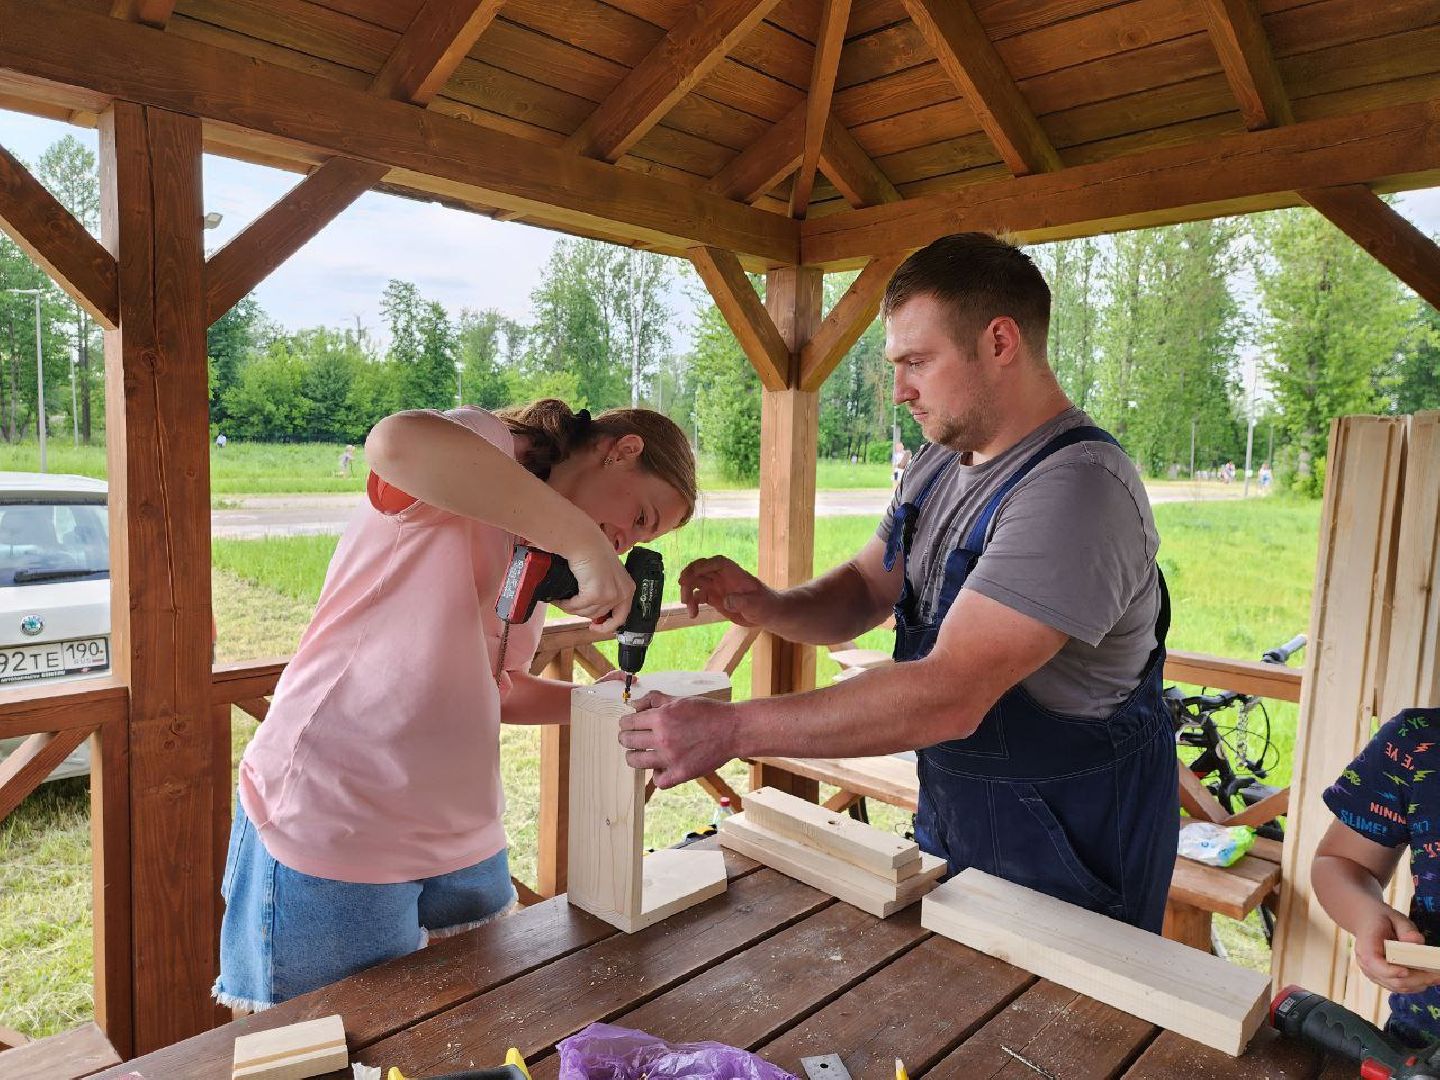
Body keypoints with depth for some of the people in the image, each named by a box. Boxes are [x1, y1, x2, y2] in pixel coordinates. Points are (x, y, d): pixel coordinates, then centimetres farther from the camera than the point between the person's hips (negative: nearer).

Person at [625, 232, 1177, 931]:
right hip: (950, 820, 8)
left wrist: (730, 730, -35)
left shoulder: (1076, 490, -28)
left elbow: (948, 697, -35)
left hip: (1069, 859, -7)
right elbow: (863, 592, 6)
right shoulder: (936, 465, 2)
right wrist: (766, 606, -16)